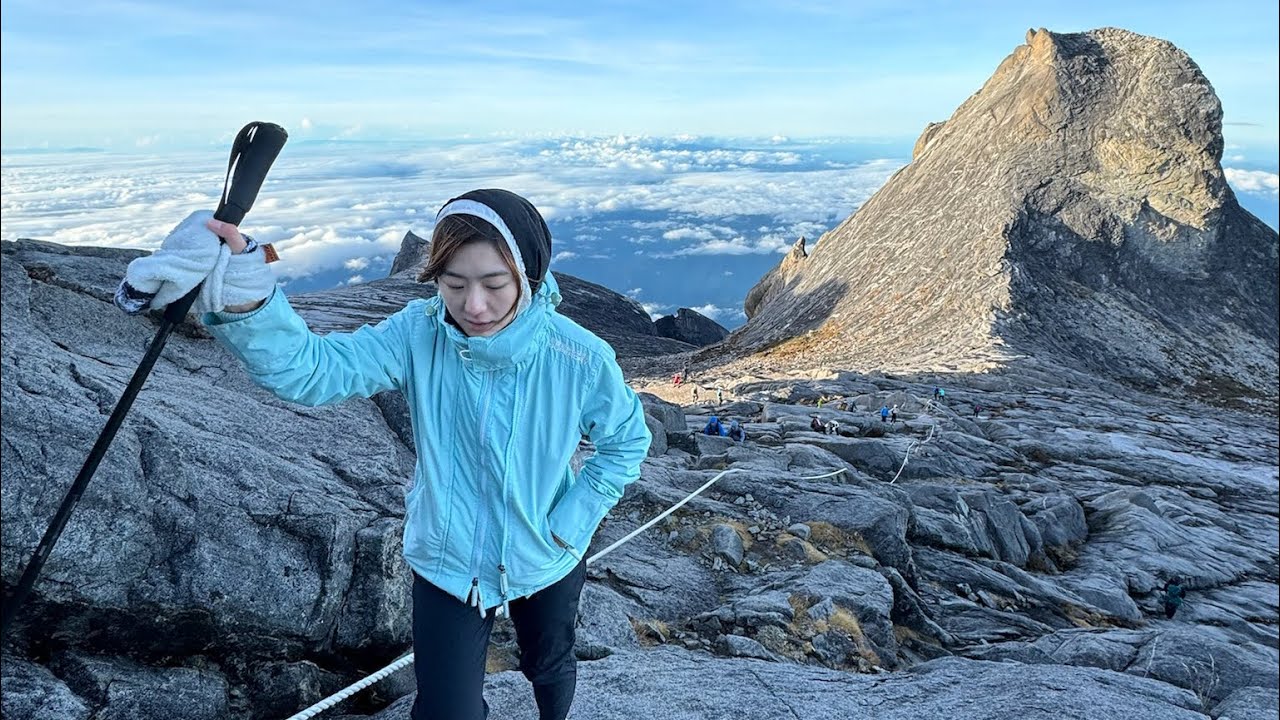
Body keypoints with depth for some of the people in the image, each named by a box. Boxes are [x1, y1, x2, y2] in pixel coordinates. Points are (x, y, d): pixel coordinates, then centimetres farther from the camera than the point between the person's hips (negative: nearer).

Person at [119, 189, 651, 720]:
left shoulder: (580, 358, -24)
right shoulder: (418, 336, -22)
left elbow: (627, 441, -8)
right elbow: (310, 370, -35)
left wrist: (569, 525, -13)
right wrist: (241, 297, -53)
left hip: (546, 563, 1)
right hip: (447, 563, 0)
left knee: (549, 667, 29)